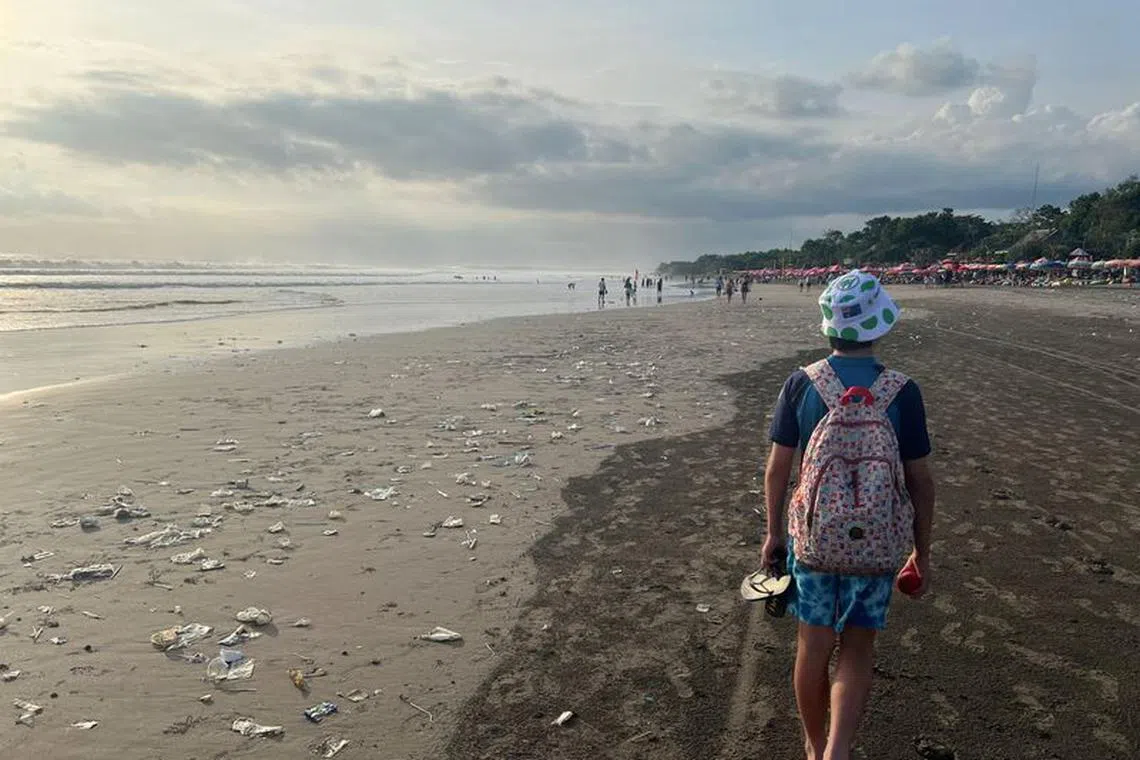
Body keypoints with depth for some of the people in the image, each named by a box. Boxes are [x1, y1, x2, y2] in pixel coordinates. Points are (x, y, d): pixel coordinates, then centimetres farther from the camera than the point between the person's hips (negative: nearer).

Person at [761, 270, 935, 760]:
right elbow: (920, 480, -4)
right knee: (857, 650, 13)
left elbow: (777, 467, -4)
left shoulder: (801, 384, -9)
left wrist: (773, 532, 9)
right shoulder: (902, 392, -10)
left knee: (813, 646, 15)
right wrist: (922, 552, 8)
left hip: (812, 535, 1)